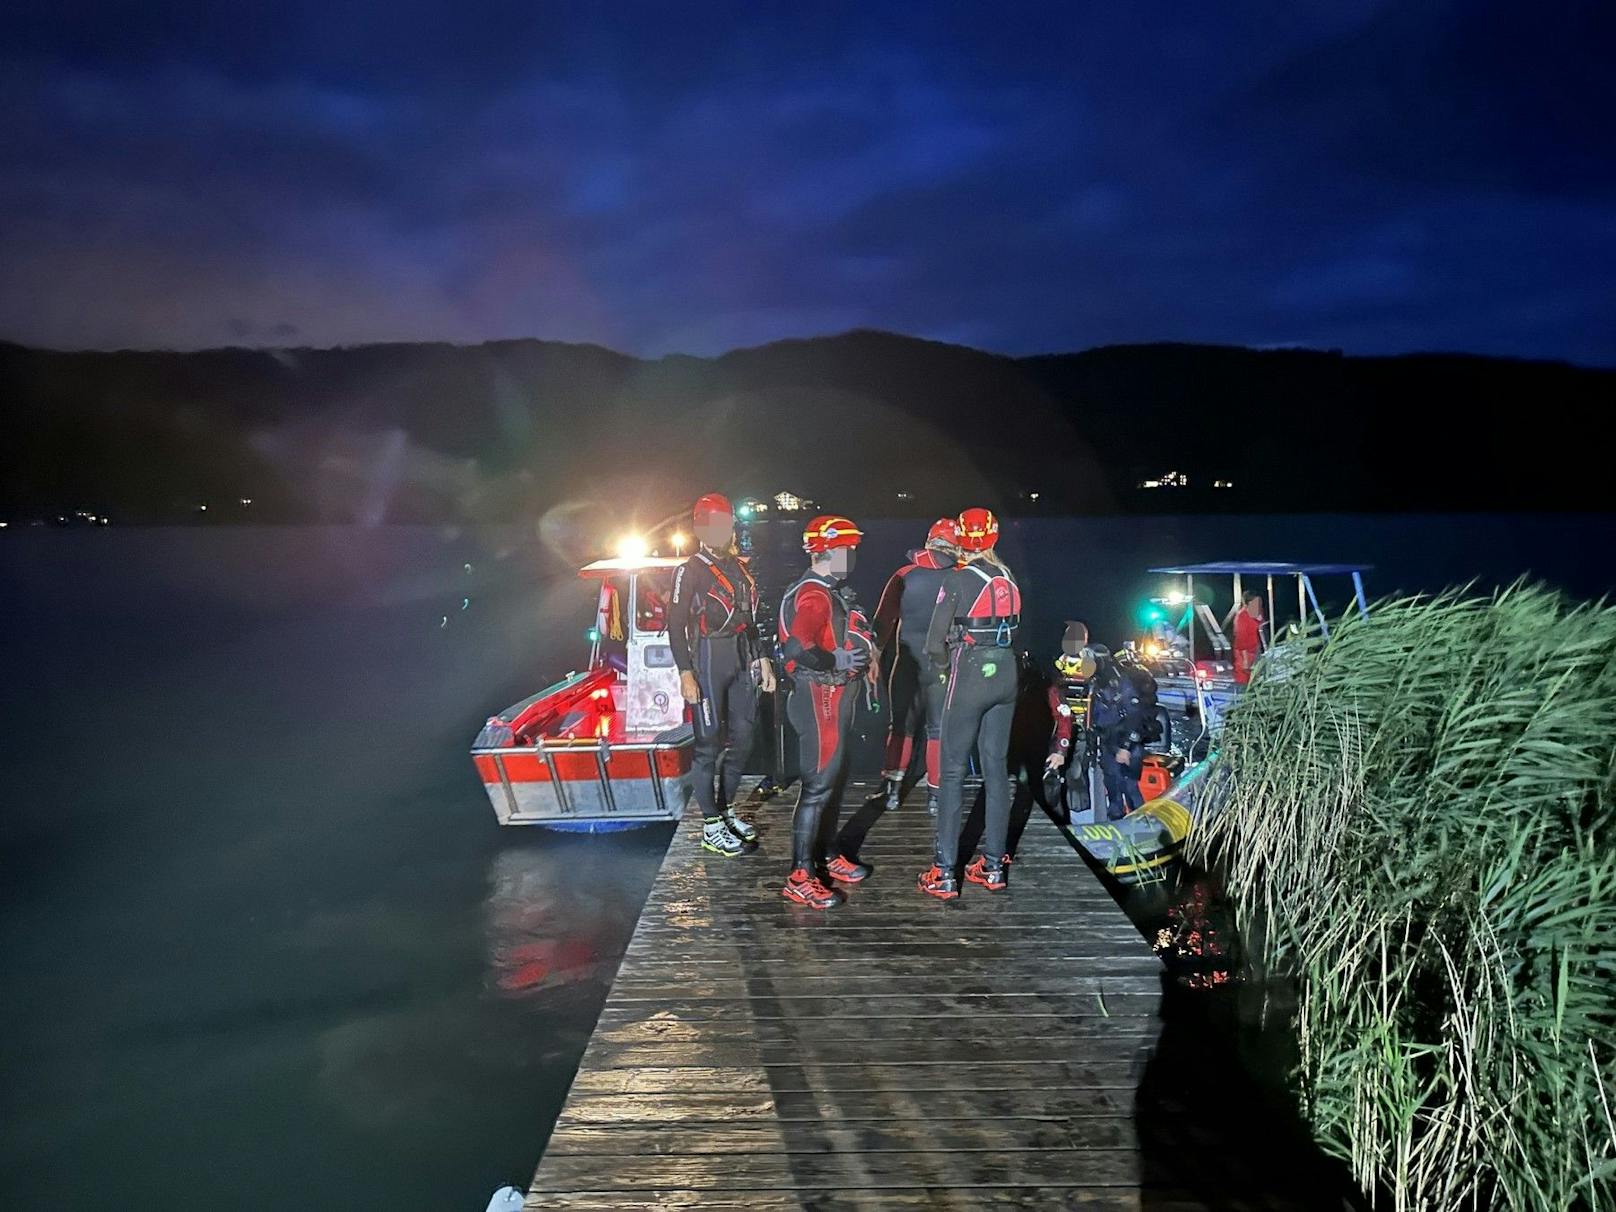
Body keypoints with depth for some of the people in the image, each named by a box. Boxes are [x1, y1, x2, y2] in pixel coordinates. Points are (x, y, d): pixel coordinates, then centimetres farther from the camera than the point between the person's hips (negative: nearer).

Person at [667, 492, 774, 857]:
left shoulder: (737, 567, 14)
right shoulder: (690, 572, -6)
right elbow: (676, 625, -10)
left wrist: (761, 659, 13)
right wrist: (686, 674, -16)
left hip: (742, 663, 7)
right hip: (708, 663, -7)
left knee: (742, 740, 11)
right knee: (709, 745, -2)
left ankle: (725, 809, 26)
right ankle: (711, 827, 7)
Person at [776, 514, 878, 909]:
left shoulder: (830, 591, 15)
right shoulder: (813, 594, -20)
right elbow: (797, 650, -33)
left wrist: (863, 653, 7)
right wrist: (839, 660, -22)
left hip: (834, 696, 11)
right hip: (820, 698, -11)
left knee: (833, 779, 20)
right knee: (818, 785, -8)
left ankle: (828, 854, 34)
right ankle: (799, 878, -2)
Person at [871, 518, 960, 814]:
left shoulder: (904, 575, -1)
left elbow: (883, 620, -1)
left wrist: (876, 655, 5)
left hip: (904, 664, 2)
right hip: (942, 665, -2)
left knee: (902, 725, 15)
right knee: (939, 729, 10)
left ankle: (892, 788, 17)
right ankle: (935, 794, 12)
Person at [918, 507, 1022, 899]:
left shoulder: (957, 581, -11)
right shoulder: (1009, 579, 6)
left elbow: (935, 644, -10)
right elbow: (1014, 630, 8)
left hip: (969, 676, -6)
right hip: (1005, 675, 6)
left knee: (952, 771, 0)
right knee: (997, 768, 12)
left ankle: (944, 873, 1)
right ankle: (993, 865, 19)